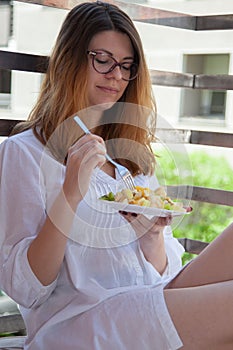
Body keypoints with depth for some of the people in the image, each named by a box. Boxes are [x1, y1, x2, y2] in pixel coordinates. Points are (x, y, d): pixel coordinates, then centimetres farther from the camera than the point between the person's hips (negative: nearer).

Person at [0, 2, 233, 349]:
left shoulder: (133, 154, 20)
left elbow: (164, 275, 15)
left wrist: (152, 236, -7)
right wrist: (70, 194, -17)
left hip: (151, 312, 6)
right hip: (73, 322, -6)